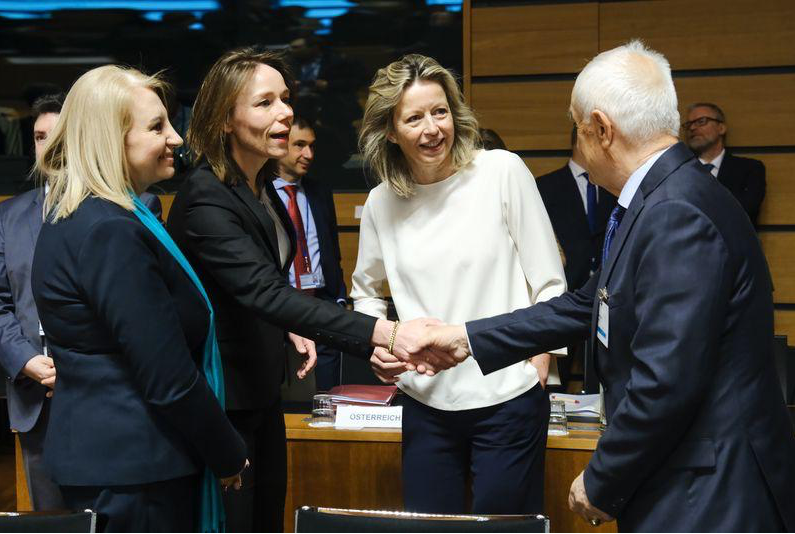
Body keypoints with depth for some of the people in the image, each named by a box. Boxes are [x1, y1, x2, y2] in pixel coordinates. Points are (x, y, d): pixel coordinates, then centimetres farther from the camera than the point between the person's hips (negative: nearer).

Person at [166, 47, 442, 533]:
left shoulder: (261, 186, 5)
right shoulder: (206, 198, -23)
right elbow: (264, 291, -35)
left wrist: (291, 327, 1)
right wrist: (385, 333, -43)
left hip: (263, 391, 9)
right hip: (220, 399, -9)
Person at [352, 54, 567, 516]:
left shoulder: (502, 171, -7)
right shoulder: (382, 203, 4)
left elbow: (549, 281, -3)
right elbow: (366, 288, 20)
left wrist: (539, 360, -6)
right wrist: (376, 344, 4)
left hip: (508, 398, -3)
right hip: (426, 403, 3)